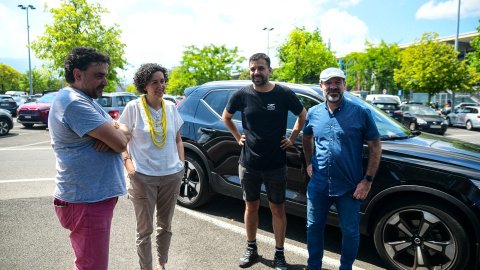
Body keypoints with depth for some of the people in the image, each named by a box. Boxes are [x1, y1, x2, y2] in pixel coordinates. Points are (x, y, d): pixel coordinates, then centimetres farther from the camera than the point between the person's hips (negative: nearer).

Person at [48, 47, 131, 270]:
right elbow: (120, 143, -25)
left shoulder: (86, 100, 15)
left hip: (97, 195, 10)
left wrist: (117, 133, -12)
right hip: (87, 201, -10)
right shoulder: (74, 102, -19)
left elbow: (125, 134, 11)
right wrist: (120, 133, -2)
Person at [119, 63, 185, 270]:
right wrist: (127, 162, -14)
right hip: (143, 177, -3)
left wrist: (182, 163, 4)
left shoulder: (170, 107, 5)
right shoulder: (133, 107, -6)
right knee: (144, 229, 8)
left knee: (165, 226, 18)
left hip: (172, 175, 4)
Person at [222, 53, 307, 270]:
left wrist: (292, 138, 2)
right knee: (251, 207, 15)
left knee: (277, 209, 9)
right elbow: (226, 117, 13)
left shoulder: (284, 94, -7)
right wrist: (237, 137, 5)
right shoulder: (242, 95, -4)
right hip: (249, 164, 2)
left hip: (276, 164, -1)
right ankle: (251, 248, 35)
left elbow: (303, 116, 8)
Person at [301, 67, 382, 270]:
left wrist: (367, 180, -10)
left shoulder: (360, 113, -7)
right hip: (318, 185, 3)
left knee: (350, 231, 11)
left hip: (349, 187, -2)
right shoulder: (313, 113, 2)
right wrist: (309, 163, 10)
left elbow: (375, 146, -4)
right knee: (313, 227, 15)